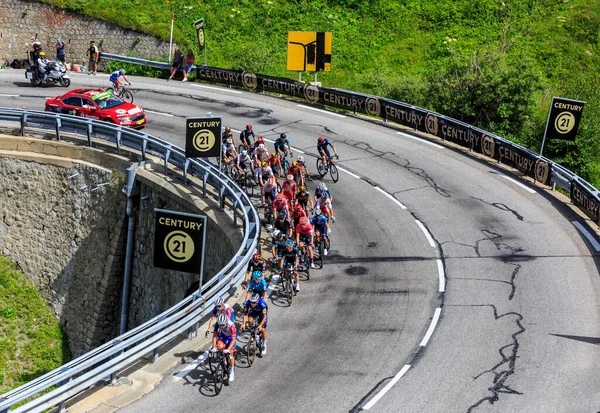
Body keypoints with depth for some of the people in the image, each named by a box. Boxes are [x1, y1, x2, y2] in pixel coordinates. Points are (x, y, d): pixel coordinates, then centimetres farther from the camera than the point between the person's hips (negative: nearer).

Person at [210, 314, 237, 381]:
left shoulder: (231, 325, -39)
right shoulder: (218, 324, -30)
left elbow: (233, 339, -39)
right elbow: (214, 336, -23)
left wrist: (228, 349, -48)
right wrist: (214, 347, -33)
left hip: (231, 336, -3)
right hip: (223, 335, 3)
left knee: (230, 353, -11)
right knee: (219, 347, -26)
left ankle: (231, 371, 6)